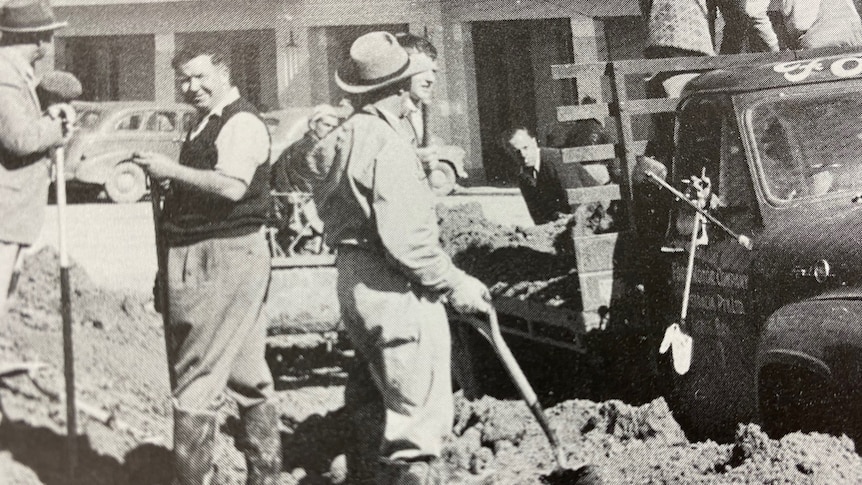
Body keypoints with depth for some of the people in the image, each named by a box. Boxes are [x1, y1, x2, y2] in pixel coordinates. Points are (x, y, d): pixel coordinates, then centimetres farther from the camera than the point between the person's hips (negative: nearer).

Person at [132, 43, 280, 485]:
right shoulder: (206, 124, 20)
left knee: (195, 380, -8)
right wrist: (164, 173, 10)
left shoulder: (241, 122, -12)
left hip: (225, 256, -11)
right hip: (199, 258, 11)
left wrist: (171, 170, -19)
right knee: (246, 375, 17)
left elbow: (231, 185, -25)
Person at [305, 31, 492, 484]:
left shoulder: (341, 137, 9)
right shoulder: (388, 143, -19)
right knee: (419, 417, -4)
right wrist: (454, 282, -15)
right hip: (396, 288, -10)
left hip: (353, 277, 10)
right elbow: (403, 238, -24)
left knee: (372, 400, 24)